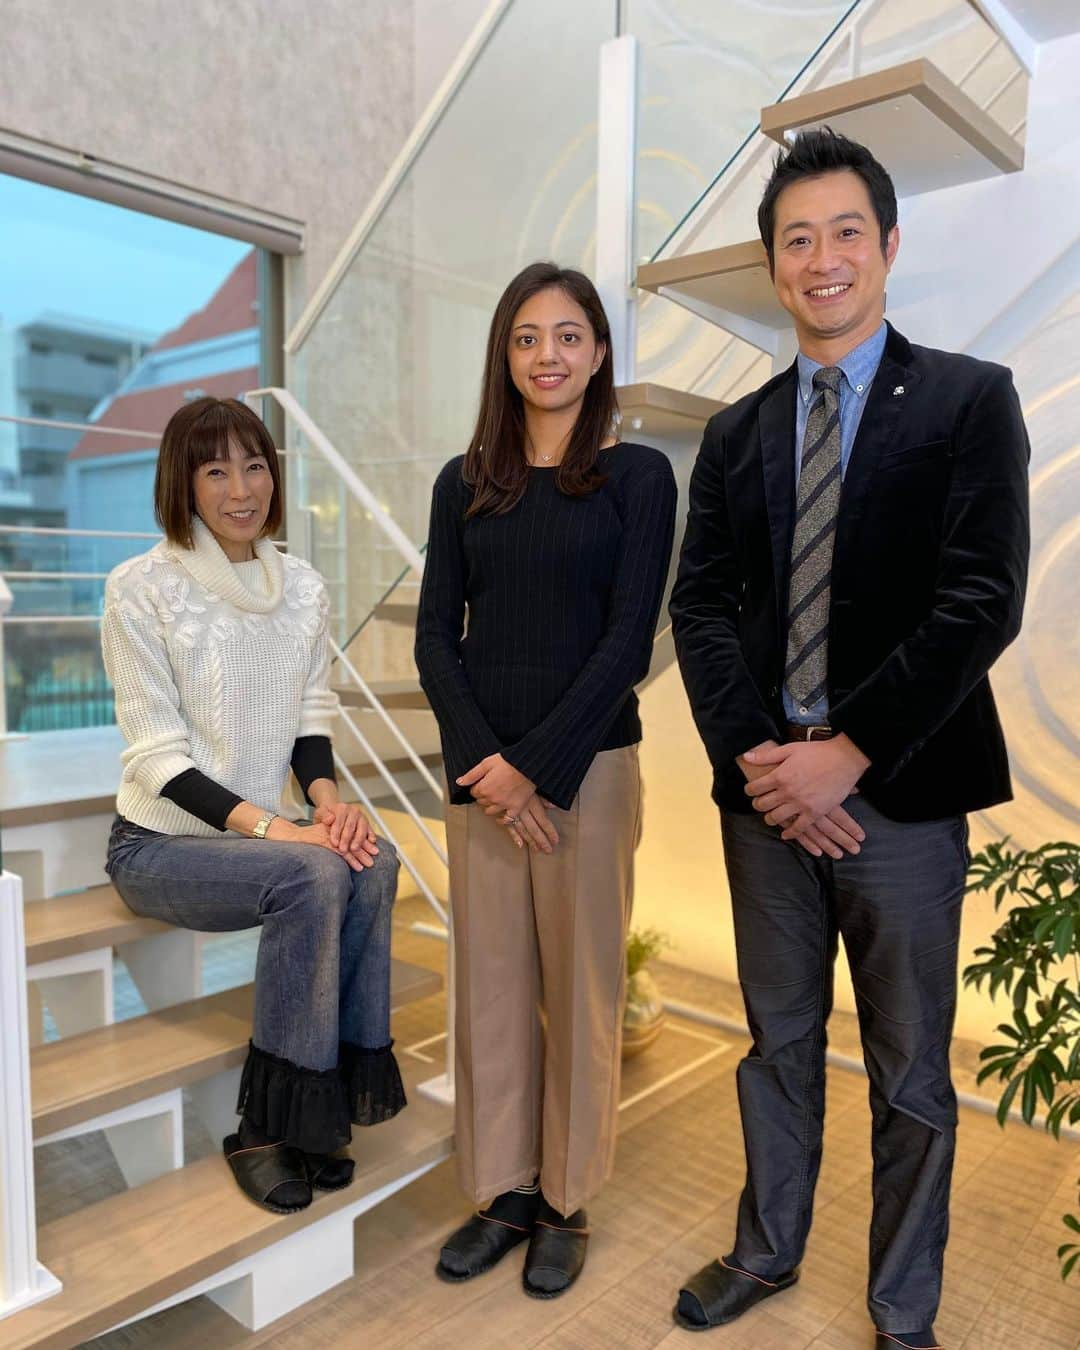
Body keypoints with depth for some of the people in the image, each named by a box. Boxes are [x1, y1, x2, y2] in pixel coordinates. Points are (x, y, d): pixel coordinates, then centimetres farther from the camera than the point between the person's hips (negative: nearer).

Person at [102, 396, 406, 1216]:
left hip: (256, 834, 5)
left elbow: (312, 716, 6)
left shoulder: (303, 586, 4)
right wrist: (273, 829, -26)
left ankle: (338, 1095, -10)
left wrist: (326, 797, -15)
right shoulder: (142, 588, -12)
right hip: (159, 842, -5)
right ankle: (269, 1129, -13)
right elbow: (157, 751, -16)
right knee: (312, 876, -30)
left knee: (373, 863, -24)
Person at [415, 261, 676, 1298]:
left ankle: (565, 1205, 27)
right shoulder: (464, 483, 8)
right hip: (478, 773, 3)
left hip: (587, 767, -3)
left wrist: (537, 767, -12)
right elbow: (436, 636, 4)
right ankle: (501, 1193, 30)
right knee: (489, 988, 11)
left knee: (579, 990, 8)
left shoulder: (637, 475, -1)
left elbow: (628, 639, -8)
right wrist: (479, 764, -9)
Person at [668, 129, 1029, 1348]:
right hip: (766, 790, 4)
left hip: (900, 792, -3)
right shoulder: (736, 432, 10)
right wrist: (755, 755, -11)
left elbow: (982, 600, -11)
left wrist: (847, 752, -16)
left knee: (909, 1071, 12)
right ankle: (767, 1251, 41)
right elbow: (700, 605, 2)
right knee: (779, 1044, 19)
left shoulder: (968, 399, -1)